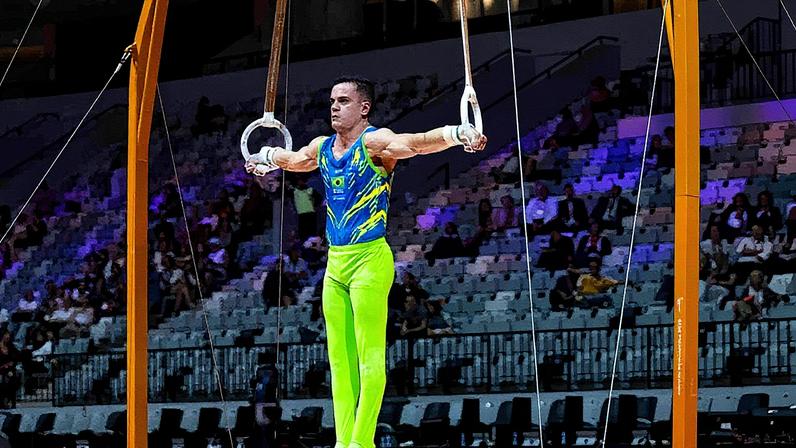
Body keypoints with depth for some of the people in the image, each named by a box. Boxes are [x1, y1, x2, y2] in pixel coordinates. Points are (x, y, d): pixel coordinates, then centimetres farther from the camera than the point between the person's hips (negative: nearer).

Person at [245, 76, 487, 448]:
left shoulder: (375, 142, -11)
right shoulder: (322, 148, 12)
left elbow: (418, 142, -30)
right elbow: (291, 158, 36)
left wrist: (458, 134, -48)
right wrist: (264, 158, 55)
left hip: (369, 260, -8)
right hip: (335, 263, 8)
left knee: (370, 358, -9)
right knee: (339, 360, 7)